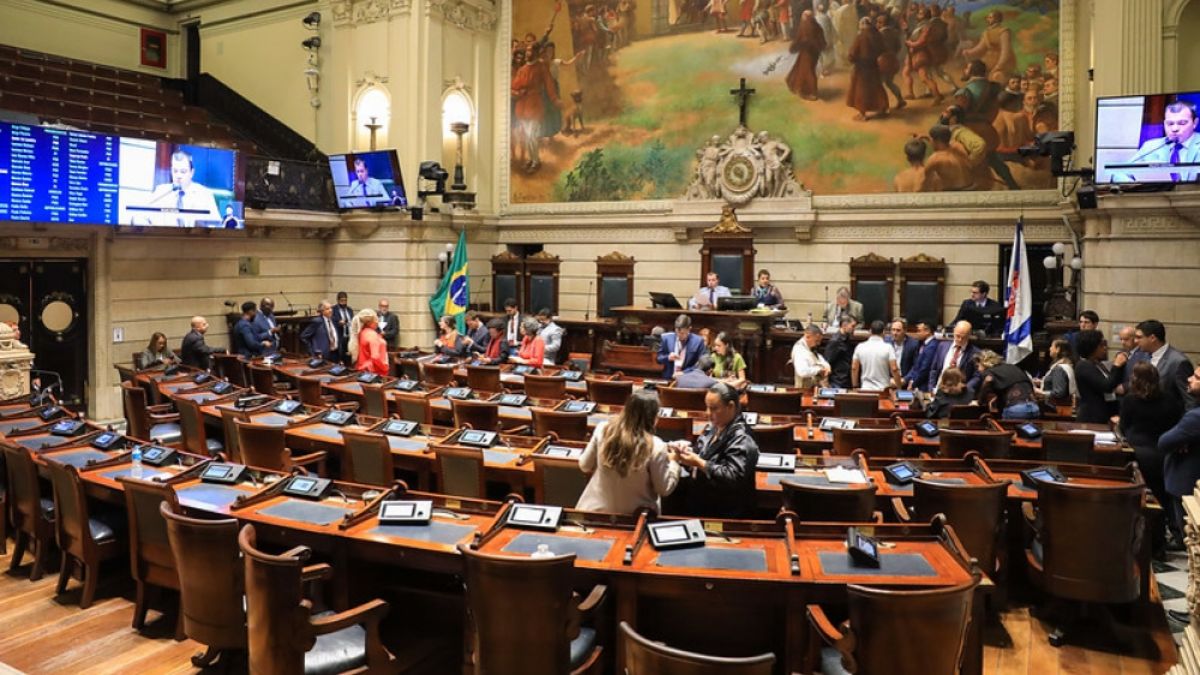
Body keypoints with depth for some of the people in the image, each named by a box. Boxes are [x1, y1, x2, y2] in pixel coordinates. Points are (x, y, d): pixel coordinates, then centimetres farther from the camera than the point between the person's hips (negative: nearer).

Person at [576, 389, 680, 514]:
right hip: (634, 515, -3)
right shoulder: (655, 447, -22)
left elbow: (585, 466, 1)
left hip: (597, 508, 3)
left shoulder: (602, 429, -13)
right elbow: (664, 489, -10)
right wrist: (673, 461, 3)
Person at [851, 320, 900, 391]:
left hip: (865, 389, 3)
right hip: (883, 390, -2)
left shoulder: (860, 347, 2)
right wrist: (899, 387, -1)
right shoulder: (887, 347, -6)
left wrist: (855, 387, 14)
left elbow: (854, 368, 5)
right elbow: (894, 369, -10)